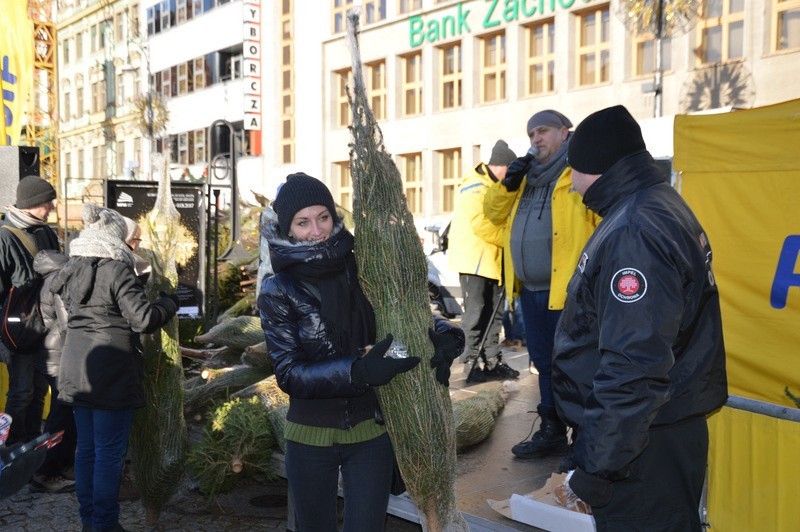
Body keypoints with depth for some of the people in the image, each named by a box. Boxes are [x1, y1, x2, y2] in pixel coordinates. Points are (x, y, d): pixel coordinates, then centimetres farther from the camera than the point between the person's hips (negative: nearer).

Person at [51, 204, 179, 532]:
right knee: (109, 452, 2)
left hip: (76, 370, 8)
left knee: (86, 446, 17)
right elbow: (143, 319, -20)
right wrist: (169, 303, -4)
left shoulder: (72, 268, 7)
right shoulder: (117, 270, -16)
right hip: (111, 374, -8)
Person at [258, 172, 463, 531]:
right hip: (310, 437, 0)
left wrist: (446, 335, -17)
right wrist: (358, 372, -30)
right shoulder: (278, 292, -10)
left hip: (371, 434, 1)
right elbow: (289, 374, -16)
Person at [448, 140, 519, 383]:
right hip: (474, 260, -9)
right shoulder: (475, 187, -14)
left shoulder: (496, 188, 18)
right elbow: (483, 225, -24)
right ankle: (470, 363, 2)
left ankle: (493, 362, 18)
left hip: (493, 261, 9)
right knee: (475, 313, -5)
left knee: (493, 314, 11)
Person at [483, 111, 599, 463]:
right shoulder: (528, 174, 18)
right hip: (531, 290, 8)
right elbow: (495, 213, 19)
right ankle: (551, 432, 33)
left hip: (569, 288, -8)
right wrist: (508, 184, 1)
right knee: (545, 365, 18)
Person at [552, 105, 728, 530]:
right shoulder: (664, 207, 10)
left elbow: (633, 367, -29)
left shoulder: (634, 233, -24)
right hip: (666, 430, 10)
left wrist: (597, 461, -22)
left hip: (644, 443, -10)